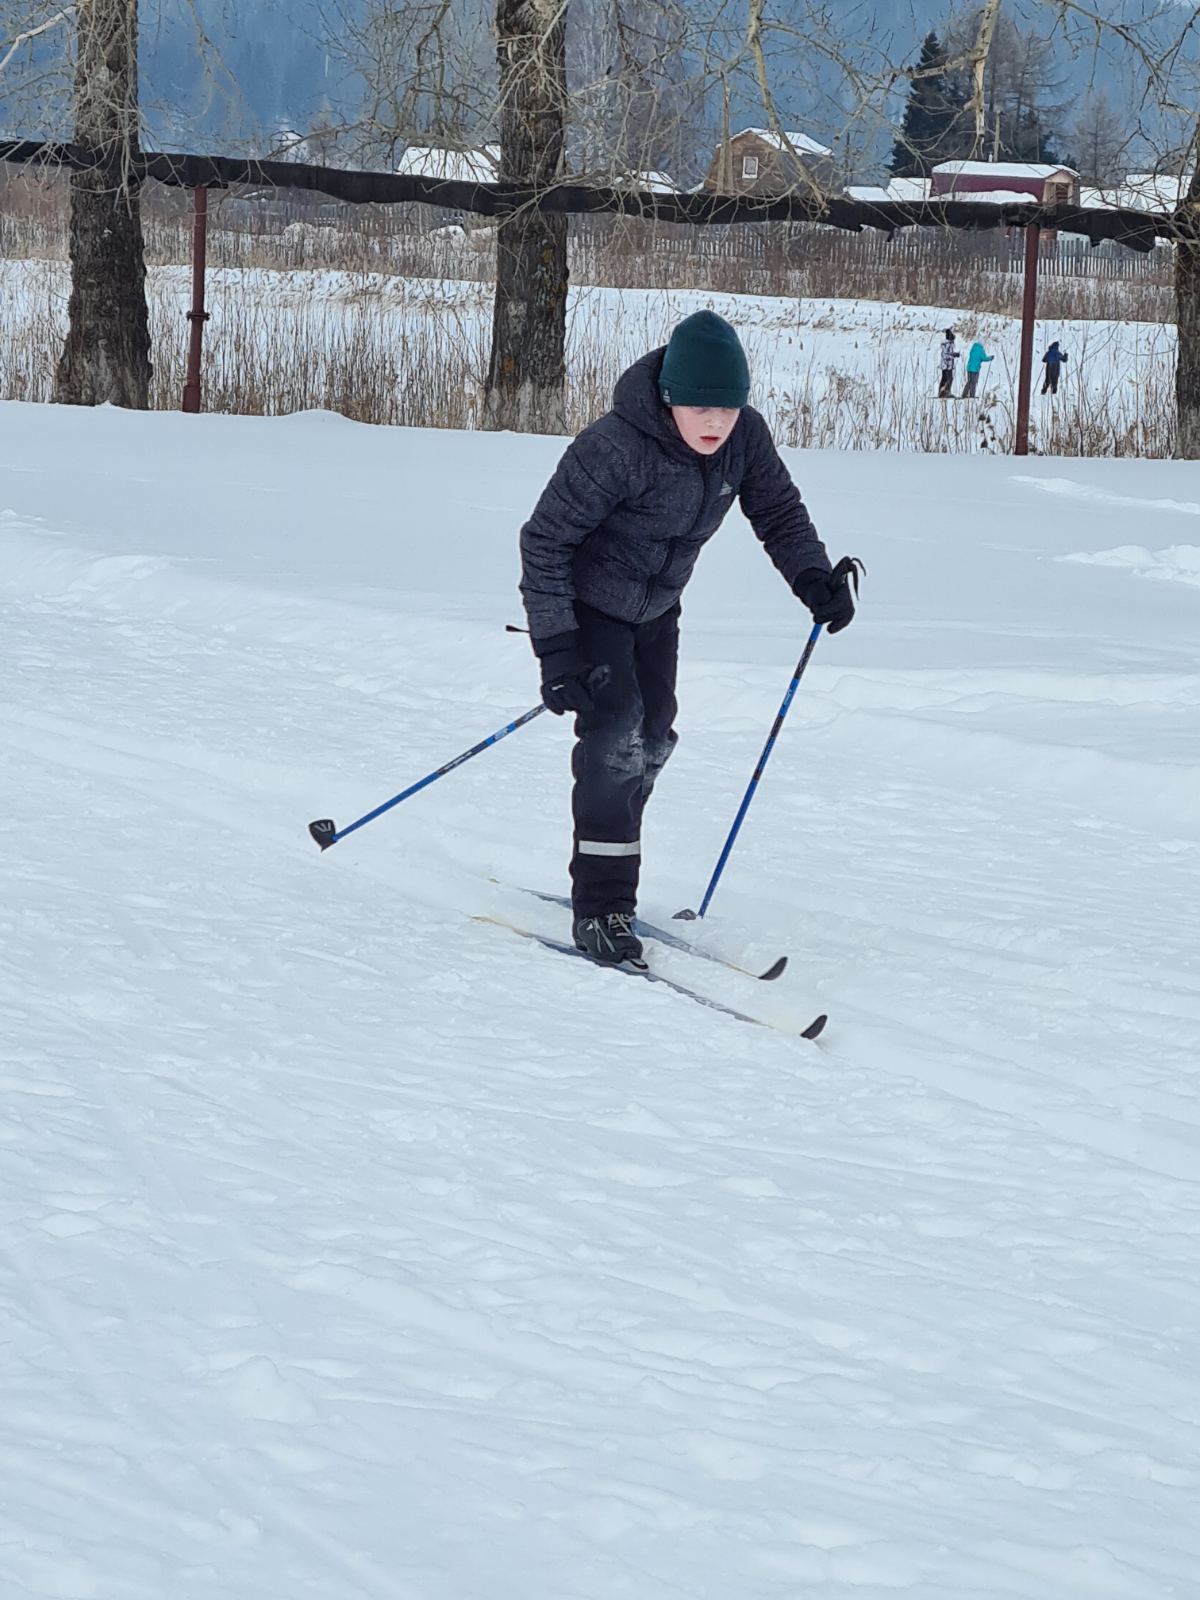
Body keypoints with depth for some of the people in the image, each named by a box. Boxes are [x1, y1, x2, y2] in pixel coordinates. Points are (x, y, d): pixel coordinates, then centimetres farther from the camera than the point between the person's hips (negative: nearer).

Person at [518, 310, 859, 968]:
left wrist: (813, 576, -18)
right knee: (615, 729, -20)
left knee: (652, 738, 12)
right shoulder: (614, 447, -34)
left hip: (656, 607, 7)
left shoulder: (745, 437, -17)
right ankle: (600, 905, -17)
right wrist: (555, 649, -32)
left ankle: (609, 865, 31)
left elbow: (778, 510, 0)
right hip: (589, 605, -7)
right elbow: (545, 539, -28)